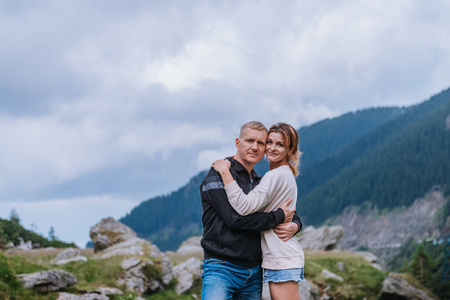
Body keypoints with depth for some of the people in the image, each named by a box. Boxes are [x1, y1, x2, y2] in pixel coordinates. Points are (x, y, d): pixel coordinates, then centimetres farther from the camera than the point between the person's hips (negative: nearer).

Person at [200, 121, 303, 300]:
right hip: (222, 269, -7)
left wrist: (294, 226, 1)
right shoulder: (217, 175, -4)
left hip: (254, 274, 7)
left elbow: (292, 214, 26)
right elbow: (234, 219, -17)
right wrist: (278, 217, -9)